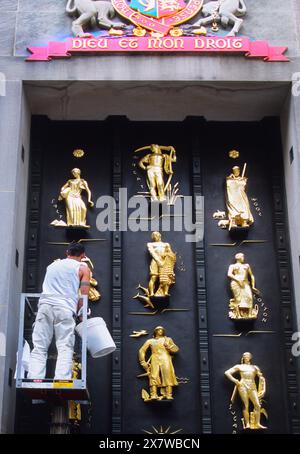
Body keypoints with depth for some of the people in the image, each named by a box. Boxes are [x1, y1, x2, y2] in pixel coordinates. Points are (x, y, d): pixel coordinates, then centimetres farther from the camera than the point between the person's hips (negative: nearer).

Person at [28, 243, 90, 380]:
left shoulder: (52, 265, 29)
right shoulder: (83, 267, 15)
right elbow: (83, 295, 5)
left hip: (45, 305, 3)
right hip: (65, 308, -3)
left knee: (39, 349, 0)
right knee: (65, 349, -7)